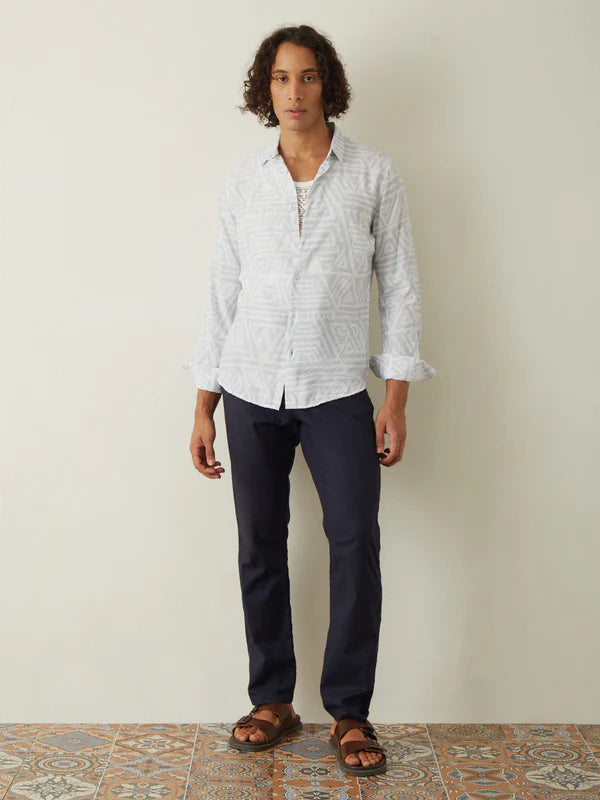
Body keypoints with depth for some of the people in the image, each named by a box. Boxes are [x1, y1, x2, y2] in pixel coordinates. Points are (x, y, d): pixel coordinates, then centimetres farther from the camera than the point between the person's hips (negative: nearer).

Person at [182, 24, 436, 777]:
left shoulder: (375, 174, 1)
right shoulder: (240, 183, 7)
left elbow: (399, 286, 2)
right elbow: (222, 295, 9)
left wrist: (396, 396, -5)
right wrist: (203, 407, 6)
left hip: (338, 389, -2)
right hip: (252, 388, 2)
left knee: (355, 541, -7)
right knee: (259, 544, 6)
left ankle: (349, 711, 8)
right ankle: (272, 700, 21)